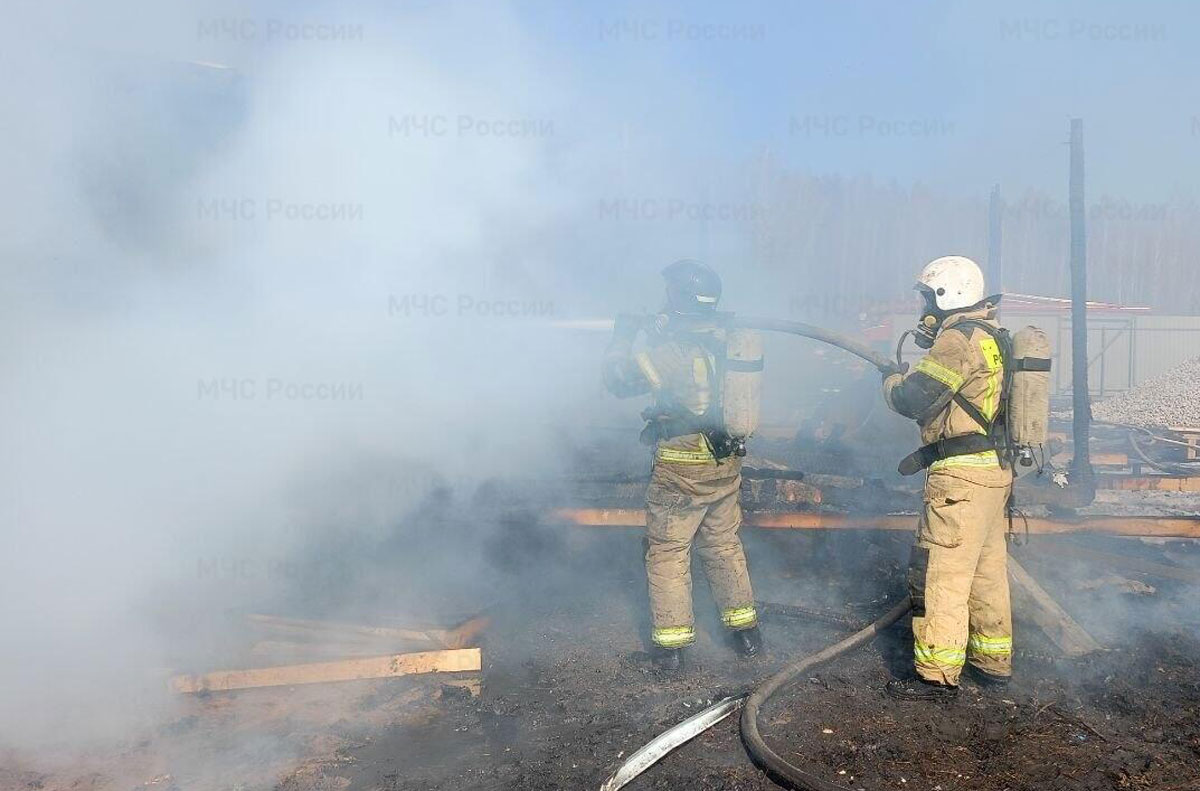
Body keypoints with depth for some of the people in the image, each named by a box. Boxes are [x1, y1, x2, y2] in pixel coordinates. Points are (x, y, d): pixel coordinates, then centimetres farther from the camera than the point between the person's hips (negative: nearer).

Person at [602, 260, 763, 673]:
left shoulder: (668, 352, -20)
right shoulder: (729, 341, -3)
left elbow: (619, 380, -7)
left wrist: (622, 339, 8)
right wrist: (661, 335, 19)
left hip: (680, 472, -6)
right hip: (727, 466, 6)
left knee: (667, 554, 8)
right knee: (724, 546, 20)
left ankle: (671, 646, 13)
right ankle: (746, 630, 29)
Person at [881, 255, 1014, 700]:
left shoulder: (959, 338, -15)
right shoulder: (991, 337, 17)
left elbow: (913, 398, -17)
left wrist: (891, 380, 3)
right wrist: (926, 454, 21)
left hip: (962, 477, -10)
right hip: (995, 469, 10)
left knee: (940, 575, -4)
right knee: (987, 570, 18)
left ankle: (937, 675, 3)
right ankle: (994, 661, 29)